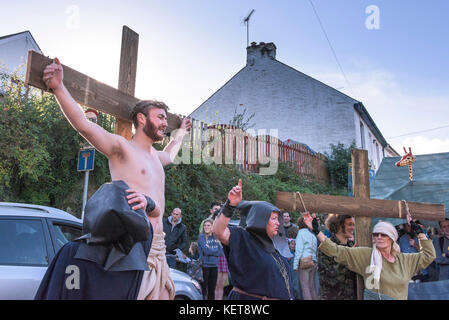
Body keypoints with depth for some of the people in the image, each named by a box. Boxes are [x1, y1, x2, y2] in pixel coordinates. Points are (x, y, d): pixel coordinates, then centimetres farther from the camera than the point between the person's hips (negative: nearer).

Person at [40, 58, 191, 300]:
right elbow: (83, 124, -18)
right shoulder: (121, 147, -3)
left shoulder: (154, 156, 22)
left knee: (163, 295, 9)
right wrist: (58, 88, -30)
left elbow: (169, 155, 47)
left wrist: (180, 132, 57)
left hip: (157, 249, 8)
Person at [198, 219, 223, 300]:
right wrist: (215, 250, -4)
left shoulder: (215, 237, 9)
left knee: (212, 289, 12)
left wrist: (211, 250, -8)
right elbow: (206, 250, -16)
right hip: (204, 265, -5)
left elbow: (221, 252, 4)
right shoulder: (201, 237, -5)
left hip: (214, 266, 5)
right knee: (204, 289, -3)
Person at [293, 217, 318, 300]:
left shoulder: (301, 233, -4)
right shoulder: (313, 235, 15)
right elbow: (315, 250, 14)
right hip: (313, 263, 6)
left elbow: (298, 250, -9)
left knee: (305, 287, -4)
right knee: (312, 287, 13)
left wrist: (295, 265, -9)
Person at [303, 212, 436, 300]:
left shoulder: (404, 260, 6)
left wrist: (418, 231, 9)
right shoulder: (365, 254, -6)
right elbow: (336, 251, -12)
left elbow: (429, 255, 16)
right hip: (372, 297, -3)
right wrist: (316, 231, -20)